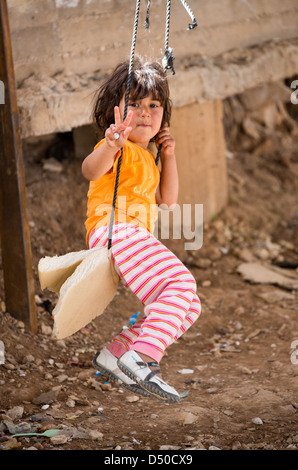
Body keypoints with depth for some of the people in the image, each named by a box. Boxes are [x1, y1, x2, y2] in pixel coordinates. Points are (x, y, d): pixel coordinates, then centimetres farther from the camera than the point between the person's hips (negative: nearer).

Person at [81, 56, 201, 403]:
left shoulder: (147, 157, 26)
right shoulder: (120, 148, -4)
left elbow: (167, 200, 29)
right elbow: (90, 170, -27)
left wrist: (168, 156, 17)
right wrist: (110, 145, -49)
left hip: (139, 239, 10)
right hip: (114, 230, -10)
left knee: (188, 307, 11)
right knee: (179, 284, -29)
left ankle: (114, 355, 9)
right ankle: (141, 358, -37)